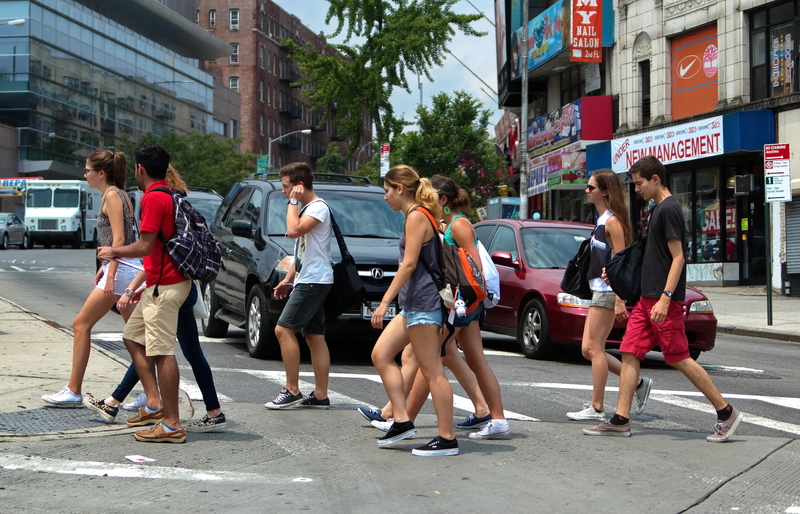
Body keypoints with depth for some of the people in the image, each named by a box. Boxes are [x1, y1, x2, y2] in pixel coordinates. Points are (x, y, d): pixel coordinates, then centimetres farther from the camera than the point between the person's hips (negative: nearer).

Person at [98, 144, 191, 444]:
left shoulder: (154, 198, -14)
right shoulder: (170, 195, 16)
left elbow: (145, 246, -20)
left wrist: (113, 252, -2)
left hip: (164, 285, -11)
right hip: (160, 283, 11)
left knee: (162, 352, -10)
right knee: (133, 337, 19)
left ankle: (172, 425, -9)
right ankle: (154, 404, 16)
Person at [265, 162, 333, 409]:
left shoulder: (318, 207, -12)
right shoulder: (306, 209, 20)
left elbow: (293, 230, -27)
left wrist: (293, 201, -15)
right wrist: (288, 279, 21)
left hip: (314, 280, -10)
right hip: (307, 281, 10)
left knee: (284, 329, -13)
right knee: (315, 336, 7)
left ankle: (292, 390, -10)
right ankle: (320, 395, 8)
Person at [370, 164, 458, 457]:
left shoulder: (416, 216, -12)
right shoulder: (417, 215, 18)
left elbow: (409, 264, -19)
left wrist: (385, 301, -20)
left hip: (424, 304, -11)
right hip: (413, 305, 11)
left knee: (432, 372, -8)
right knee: (381, 355, 11)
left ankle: (447, 439, -4)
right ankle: (402, 421, 10)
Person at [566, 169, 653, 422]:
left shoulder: (612, 221, -12)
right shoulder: (602, 220, 17)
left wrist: (619, 300, -22)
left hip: (607, 291, -10)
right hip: (599, 290, 10)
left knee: (594, 348, -6)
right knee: (589, 349, 10)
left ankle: (596, 408, 0)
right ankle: (639, 382, 17)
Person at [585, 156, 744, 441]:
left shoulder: (668, 209, -13)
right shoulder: (658, 209, 16)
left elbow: (678, 257, -18)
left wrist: (665, 298, -23)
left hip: (664, 300, -10)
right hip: (647, 298, 10)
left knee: (680, 359, -4)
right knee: (630, 353, 5)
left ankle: (726, 413, 6)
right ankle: (620, 420, 6)